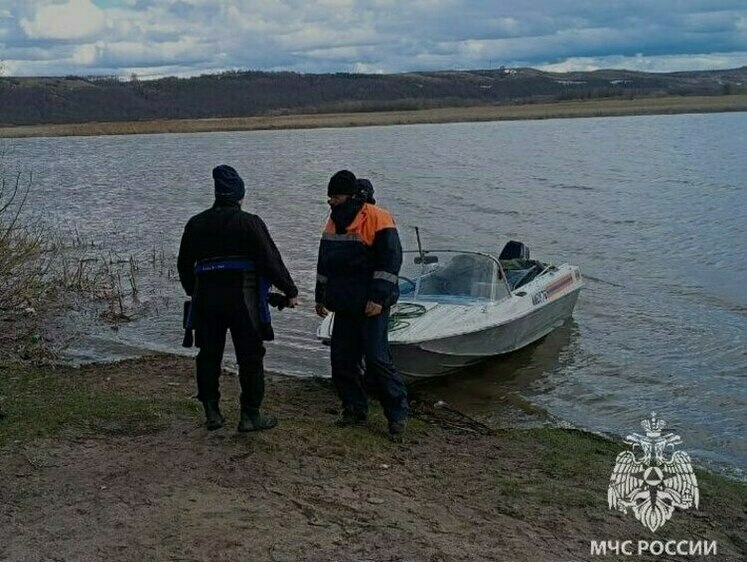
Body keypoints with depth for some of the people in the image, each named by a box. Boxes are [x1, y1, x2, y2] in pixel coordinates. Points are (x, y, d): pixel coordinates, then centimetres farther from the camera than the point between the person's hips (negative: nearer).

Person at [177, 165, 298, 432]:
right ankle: (251, 416, 7)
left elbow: (184, 265, 19)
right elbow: (271, 260, -6)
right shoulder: (249, 222, -5)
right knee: (250, 357, 4)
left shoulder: (195, 224, 11)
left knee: (208, 355, 13)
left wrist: (193, 292, 34)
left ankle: (212, 413, 17)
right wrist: (290, 291, 4)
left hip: (205, 299, 4)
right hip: (243, 299, -4)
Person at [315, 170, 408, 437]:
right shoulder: (334, 221, 13)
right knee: (342, 360, 8)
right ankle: (355, 409, 21)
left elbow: (390, 260, -16)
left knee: (377, 359, -9)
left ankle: (397, 413, 3)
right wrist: (321, 297, 22)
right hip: (344, 306, 8)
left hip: (371, 306, -8)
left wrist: (378, 298, -20)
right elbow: (325, 263, 21)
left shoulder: (377, 219, -12)